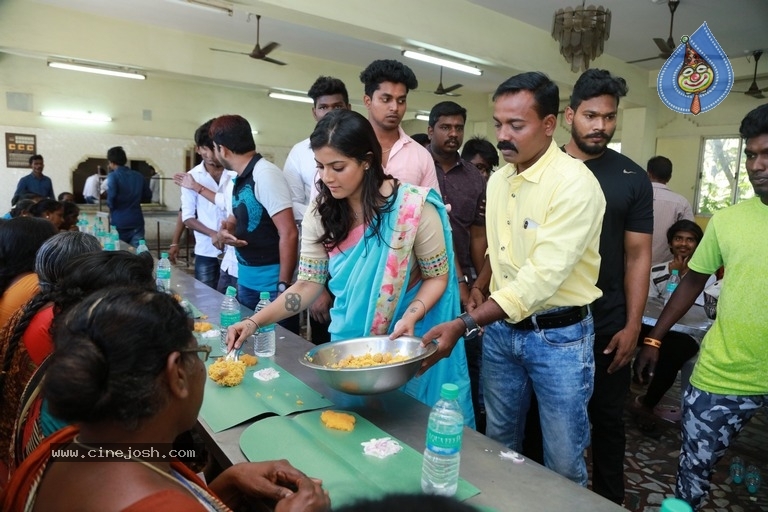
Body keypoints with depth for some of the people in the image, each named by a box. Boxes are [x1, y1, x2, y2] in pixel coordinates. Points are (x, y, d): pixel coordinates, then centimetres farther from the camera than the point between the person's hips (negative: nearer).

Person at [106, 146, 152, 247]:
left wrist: (112, 212, 3)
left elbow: (111, 199, -17)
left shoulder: (113, 176, -8)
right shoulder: (138, 176, 7)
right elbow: (148, 197, 13)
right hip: (137, 221, 3)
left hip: (119, 222, -3)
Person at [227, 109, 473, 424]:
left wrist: (411, 317, -27)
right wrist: (255, 321, -16)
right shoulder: (321, 214, -7)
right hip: (348, 342, 4)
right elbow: (308, 283, -5)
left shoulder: (413, 207, -19)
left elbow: (437, 277, -9)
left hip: (406, 341, -3)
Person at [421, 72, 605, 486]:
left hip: (558, 336, -6)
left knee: (564, 461, 12)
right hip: (500, 329, 6)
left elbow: (542, 278, -27)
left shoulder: (576, 184, -20)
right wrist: (480, 286, -2)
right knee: (497, 444, 21)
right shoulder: (497, 179, 4)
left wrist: (464, 325, -31)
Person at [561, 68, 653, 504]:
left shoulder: (632, 178, 0)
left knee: (607, 418, 15)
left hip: (606, 324, 0)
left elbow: (638, 256, 0)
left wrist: (632, 326, -5)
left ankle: (609, 499, 38)